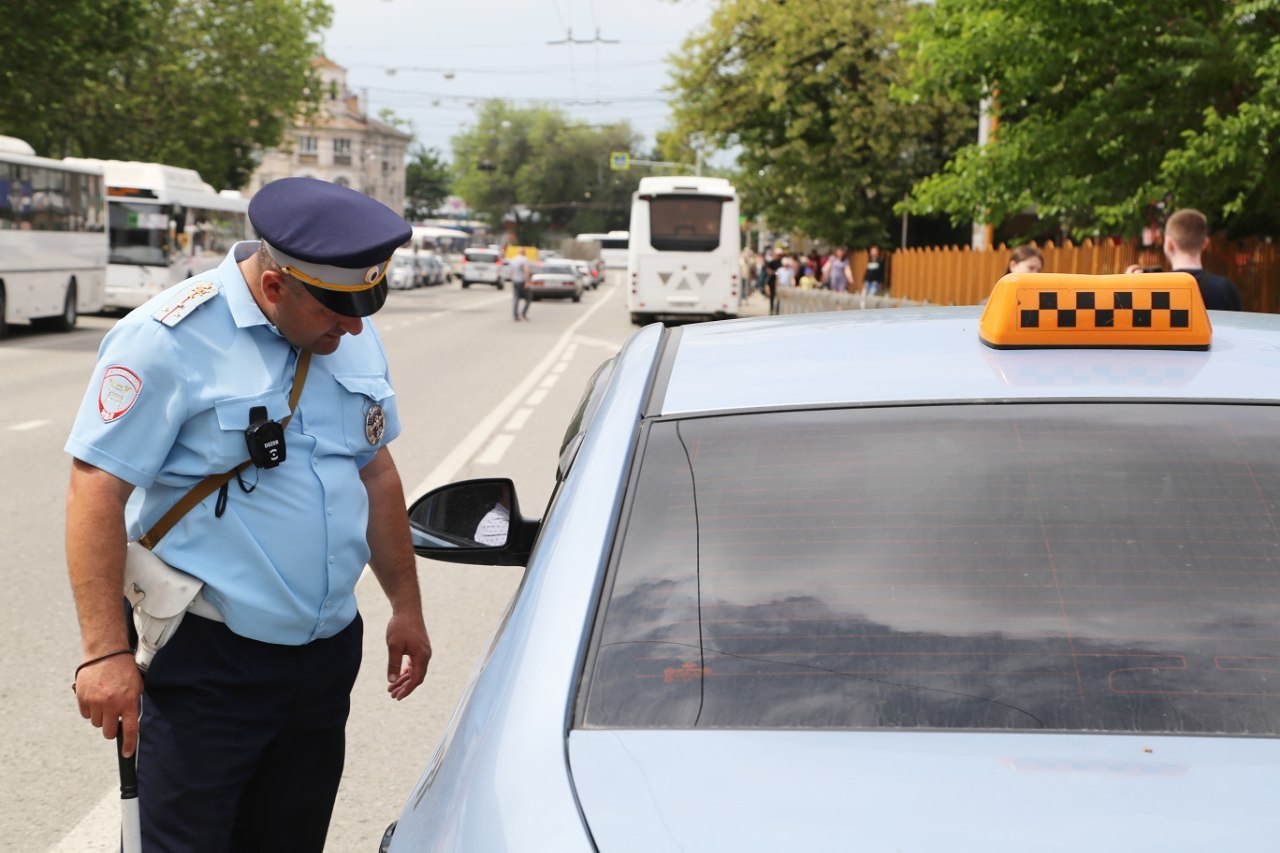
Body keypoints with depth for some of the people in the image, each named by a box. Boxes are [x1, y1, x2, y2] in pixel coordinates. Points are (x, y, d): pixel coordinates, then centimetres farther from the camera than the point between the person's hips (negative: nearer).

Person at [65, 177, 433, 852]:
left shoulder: (355, 339, 8)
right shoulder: (170, 340, -15)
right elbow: (96, 490, -16)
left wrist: (405, 607, 20)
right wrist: (105, 651, -21)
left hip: (327, 657, 7)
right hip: (205, 663, -6)